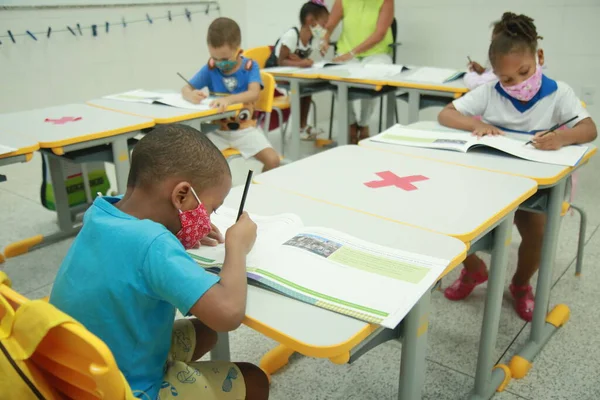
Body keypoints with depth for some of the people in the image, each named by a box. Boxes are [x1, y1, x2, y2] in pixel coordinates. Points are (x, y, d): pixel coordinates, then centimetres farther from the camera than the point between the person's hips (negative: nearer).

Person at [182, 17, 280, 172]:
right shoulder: (210, 69, -3)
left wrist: (230, 99, -45)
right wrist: (191, 95, -28)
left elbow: (254, 94, -26)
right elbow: (185, 89, -2)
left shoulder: (250, 67, -8)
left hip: (245, 128, -1)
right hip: (218, 129, 2)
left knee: (273, 160, -21)